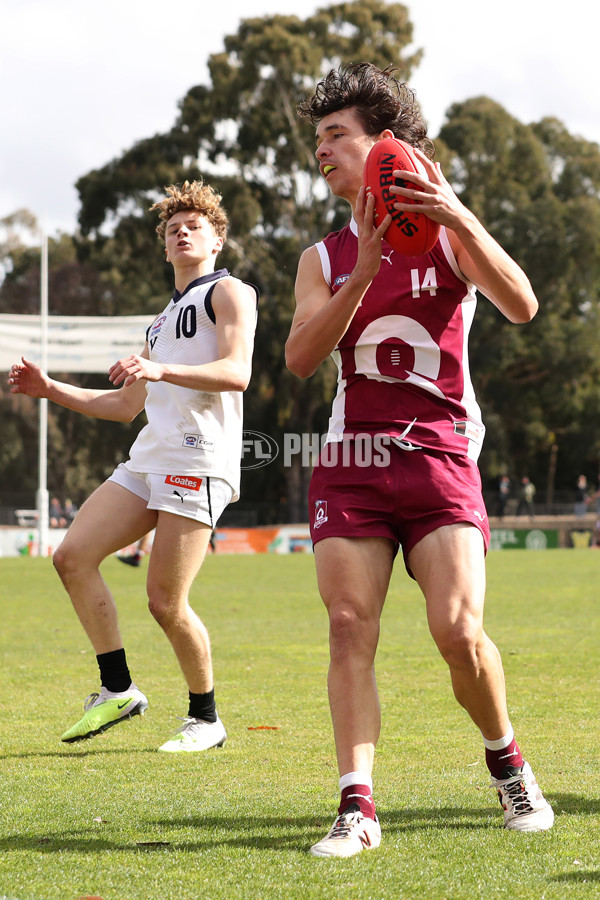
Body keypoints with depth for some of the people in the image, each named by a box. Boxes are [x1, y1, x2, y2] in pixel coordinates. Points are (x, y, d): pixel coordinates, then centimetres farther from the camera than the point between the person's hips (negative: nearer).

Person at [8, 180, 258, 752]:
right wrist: (51, 389, 23)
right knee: (73, 557, -7)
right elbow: (125, 405, 33)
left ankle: (206, 719, 7)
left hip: (199, 458, -8)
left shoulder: (229, 292, 5)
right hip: (148, 458, 8)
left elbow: (237, 372, -13)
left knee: (166, 602, -11)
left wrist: (159, 369, -27)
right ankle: (118, 690, 1)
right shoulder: (163, 321, 30)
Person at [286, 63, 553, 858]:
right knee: (349, 627, -9)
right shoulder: (326, 258, 12)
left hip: (440, 457, -3)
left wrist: (459, 219, -23)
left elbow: (521, 307, -12)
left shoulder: (447, 234, 5)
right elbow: (300, 357, -4)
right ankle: (358, 807, -9)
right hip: (351, 462, 3)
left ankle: (506, 761, 13)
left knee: (458, 630, -14)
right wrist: (364, 271, -14)